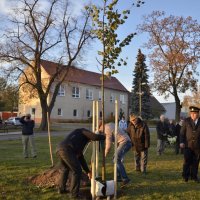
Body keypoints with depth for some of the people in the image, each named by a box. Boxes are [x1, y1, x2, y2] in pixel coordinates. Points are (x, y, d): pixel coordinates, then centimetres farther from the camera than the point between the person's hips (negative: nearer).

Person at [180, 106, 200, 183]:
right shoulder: (186, 121, 1)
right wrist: (181, 142, -8)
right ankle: (185, 176, 14)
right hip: (188, 145, -1)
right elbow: (182, 132, 2)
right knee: (187, 161, 0)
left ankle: (194, 176, 21)